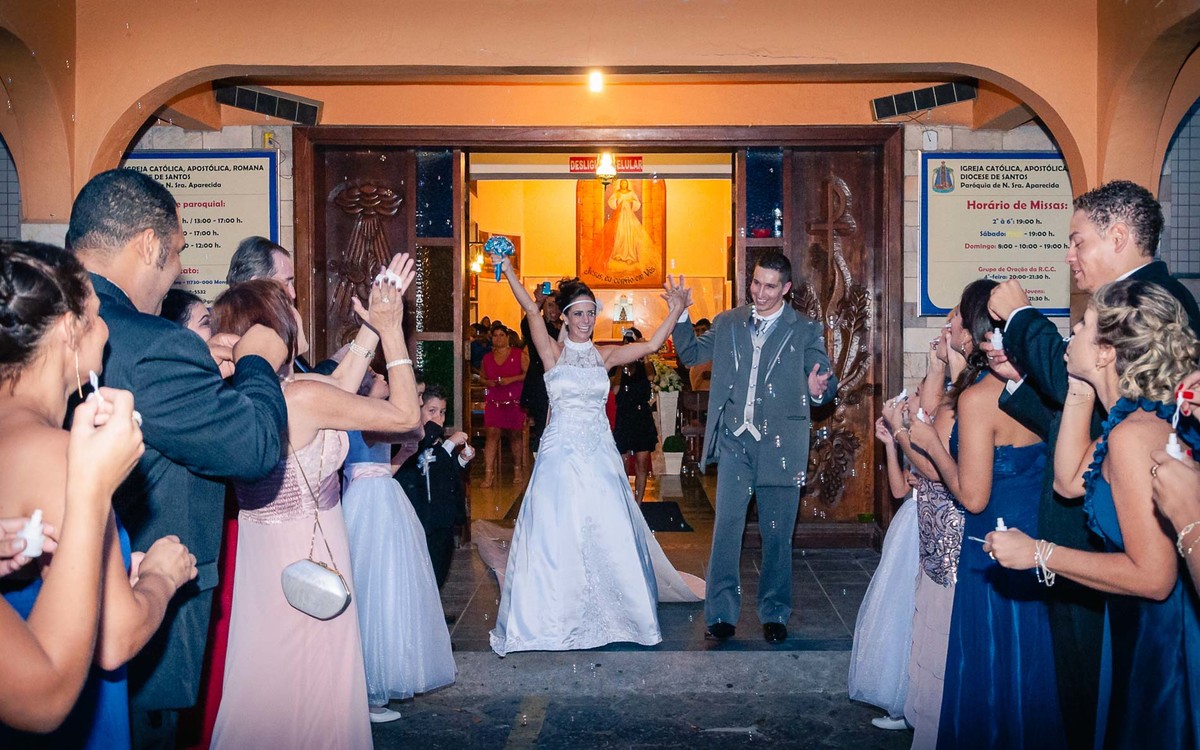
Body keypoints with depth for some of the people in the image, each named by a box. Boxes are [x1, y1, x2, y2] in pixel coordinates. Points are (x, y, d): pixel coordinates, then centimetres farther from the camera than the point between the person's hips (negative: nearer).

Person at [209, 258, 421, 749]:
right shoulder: (303, 398, -23)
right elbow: (404, 414, -12)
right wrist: (391, 331, -4)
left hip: (259, 560, 7)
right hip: (307, 562, -7)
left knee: (268, 682, 20)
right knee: (309, 690, 9)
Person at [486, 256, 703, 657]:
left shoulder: (603, 355, 10)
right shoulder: (553, 352, 1)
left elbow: (651, 345, 4)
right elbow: (531, 311, -12)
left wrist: (675, 312, -5)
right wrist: (508, 271, -23)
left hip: (600, 453, 3)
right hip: (561, 451, -3)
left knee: (608, 532, 2)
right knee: (556, 532, -1)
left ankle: (609, 607, 17)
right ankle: (554, 612, 11)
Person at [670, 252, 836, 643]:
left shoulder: (806, 330, 4)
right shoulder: (727, 323, 12)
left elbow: (825, 379, 0)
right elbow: (690, 353, 16)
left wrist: (820, 388, -23)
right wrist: (680, 314, 3)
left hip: (780, 444, -1)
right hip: (735, 440, 2)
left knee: (777, 534, 7)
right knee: (726, 527, -2)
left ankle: (774, 614, 22)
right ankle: (721, 612, 8)